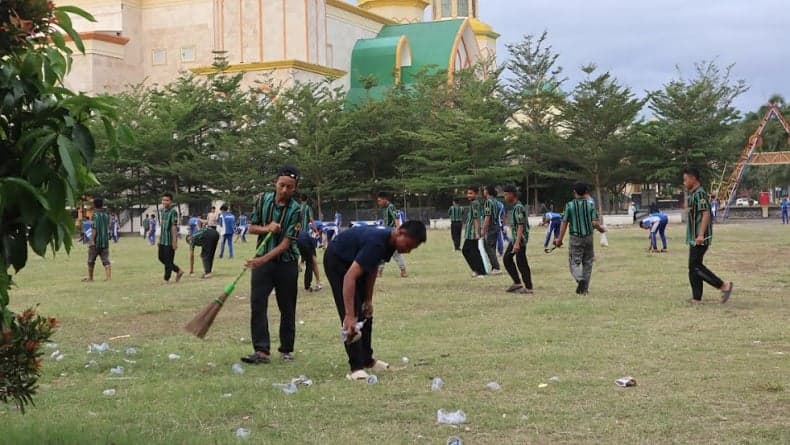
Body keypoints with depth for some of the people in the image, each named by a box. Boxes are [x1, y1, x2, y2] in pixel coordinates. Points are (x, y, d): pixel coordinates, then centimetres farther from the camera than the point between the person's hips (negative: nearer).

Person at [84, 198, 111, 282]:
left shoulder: (95, 215, -10)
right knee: (106, 260, 0)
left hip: (96, 241, -5)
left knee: (91, 261, 10)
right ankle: (108, 276, -14)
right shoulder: (106, 216, 7)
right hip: (105, 241, 5)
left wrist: (92, 240, -18)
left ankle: (90, 277, 19)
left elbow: (94, 229, -16)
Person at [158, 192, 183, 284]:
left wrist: (174, 241, -21)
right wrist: (160, 237, 18)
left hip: (169, 241, -9)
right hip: (162, 240, 9)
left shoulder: (173, 211, -15)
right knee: (161, 258, 16)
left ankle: (166, 279, 10)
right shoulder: (163, 210, 10)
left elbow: (174, 227, -19)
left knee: (168, 261, 0)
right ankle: (178, 271, 27)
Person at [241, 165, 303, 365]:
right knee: (257, 304, -9)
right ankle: (261, 350, -9)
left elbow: (286, 243, -17)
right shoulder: (262, 200, -1)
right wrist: (266, 228, -16)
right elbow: (252, 228, 6)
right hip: (262, 261, 2)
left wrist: (264, 259, -28)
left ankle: (286, 350, 19)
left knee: (287, 308, 6)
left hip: (286, 263, -2)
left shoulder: (295, 210, -12)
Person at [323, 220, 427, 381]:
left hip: (353, 260, 9)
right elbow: (349, 277, -43)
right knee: (352, 317, -15)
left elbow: (373, 268, 4)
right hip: (337, 260, -9)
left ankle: (367, 359, 21)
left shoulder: (390, 241, -11)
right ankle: (356, 367, -14)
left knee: (365, 313, 11)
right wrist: (349, 315, -46)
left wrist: (369, 300, 1)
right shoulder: (376, 243, -38)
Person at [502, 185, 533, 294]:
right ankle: (517, 282, 18)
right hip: (514, 238, 10)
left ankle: (528, 287, 3)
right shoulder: (515, 207, 13)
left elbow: (521, 226, -24)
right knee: (506, 258, 13)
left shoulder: (518, 208, -18)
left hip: (520, 239, -10)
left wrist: (517, 243, -28)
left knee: (521, 262, -5)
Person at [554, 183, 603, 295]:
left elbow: (564, 223, -5)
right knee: (587, 263, 12)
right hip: (588, 237, 2)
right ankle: (585, 288, 13)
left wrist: (560, 239, 3)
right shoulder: (591, 205, -2)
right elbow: (594, 223, -7)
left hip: (575, 239, -2)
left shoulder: (569, 205, -5)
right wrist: (601, 229, 15)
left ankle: (580, 279, -25)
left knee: (574, 262, 4)